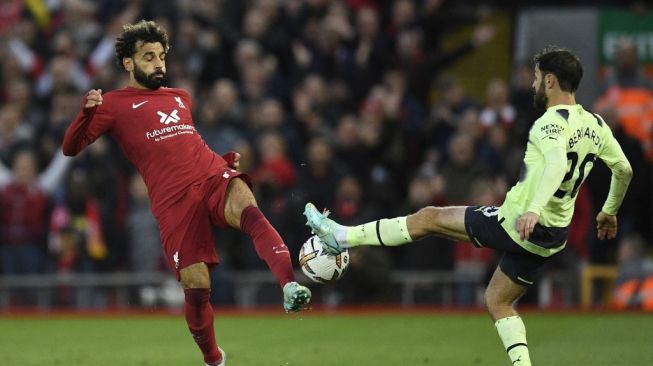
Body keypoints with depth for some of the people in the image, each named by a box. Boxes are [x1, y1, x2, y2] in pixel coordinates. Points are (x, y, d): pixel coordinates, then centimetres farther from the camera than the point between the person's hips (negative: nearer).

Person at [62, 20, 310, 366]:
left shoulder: (180, 97, 26)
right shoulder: (114, 104, 10)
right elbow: (70, 148, 3)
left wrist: (226, 158, 24)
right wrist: (87, 112, -16)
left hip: (214, 176, 3)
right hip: (174, 201, -3)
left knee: (248, 209, -33)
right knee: (196, 287, -8)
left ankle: (290, 288, -51)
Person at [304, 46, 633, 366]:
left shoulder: (552, 123, -18)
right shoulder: (596, 125, 6)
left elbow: (557, 163, -37)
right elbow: (624, 170, 15)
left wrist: (534, 209, -47)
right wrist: (609, 211, 31)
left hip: (517, 223, -7)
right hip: (553, 237, 7)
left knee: (428, 218, 7)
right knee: (498, 302, 21)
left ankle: (343, 237, 13)